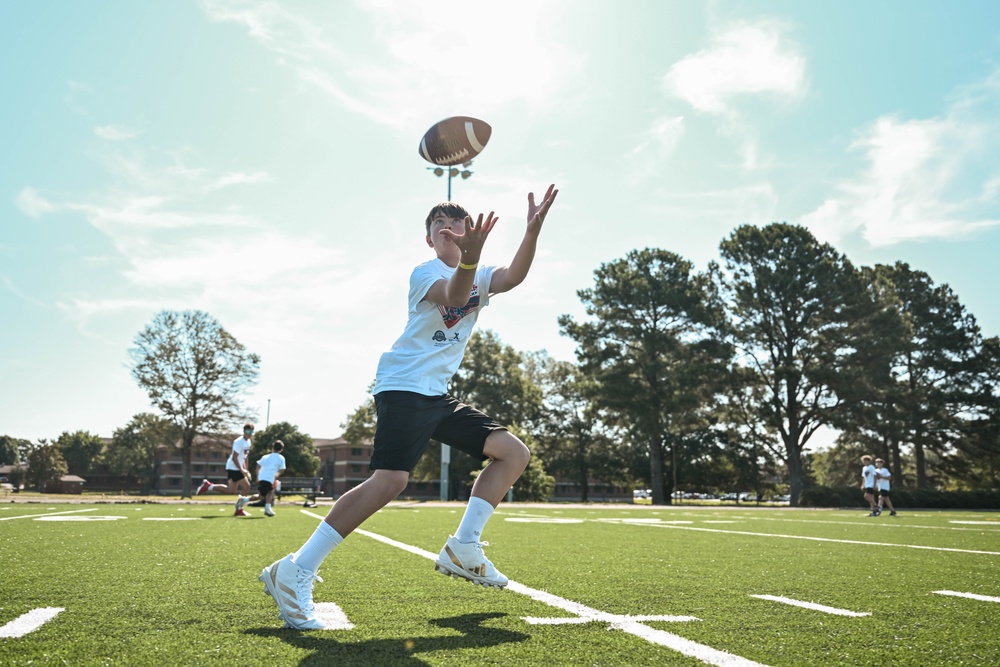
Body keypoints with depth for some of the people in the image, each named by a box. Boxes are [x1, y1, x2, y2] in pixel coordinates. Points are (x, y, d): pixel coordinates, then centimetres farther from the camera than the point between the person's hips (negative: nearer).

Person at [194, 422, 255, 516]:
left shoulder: (248, 442, 12)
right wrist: (242, 470, -21)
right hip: (233, 468, -9)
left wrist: (245, 470, 17)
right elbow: (234, 458, -21)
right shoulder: (239, 442, -17)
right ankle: (239, 509, -2)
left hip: (237, 468, 9)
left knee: (231, 490, 11)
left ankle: (208, 486, 16)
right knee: (246, 486, -9)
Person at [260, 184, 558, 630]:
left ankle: (462, 550, 4)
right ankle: (293, 573, -19)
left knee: (514, 452, 2)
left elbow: (512, 277, -8)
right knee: (391, 479, -25)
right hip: (404, 386, -8)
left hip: (438, 394, 8)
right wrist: (470, 256, -45)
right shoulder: (424, 273, -2)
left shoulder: (480, 276, 15)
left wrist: (533, 229, -25)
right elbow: (453, 297, -26)